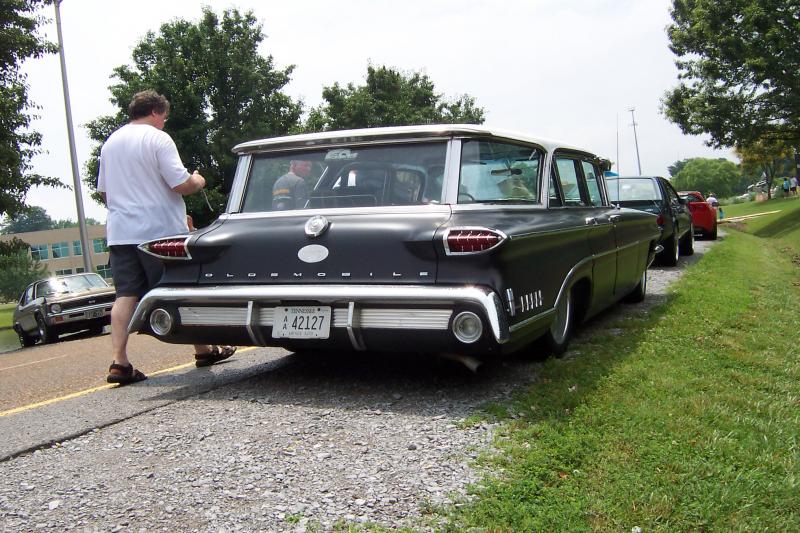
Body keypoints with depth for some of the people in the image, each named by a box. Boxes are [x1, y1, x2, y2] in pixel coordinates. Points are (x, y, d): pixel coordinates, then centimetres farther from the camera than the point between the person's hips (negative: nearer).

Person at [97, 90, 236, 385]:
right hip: (159, 230, -6)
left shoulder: (110, 143, 15)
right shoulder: (158, 139, -7)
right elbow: (180, 184, -15)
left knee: (126, 294, 2)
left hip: (120, 231, 6)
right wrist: (197, 182, 5)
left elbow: (104, 190, 21)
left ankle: (119, 362, -7)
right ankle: (203, 350, 19)